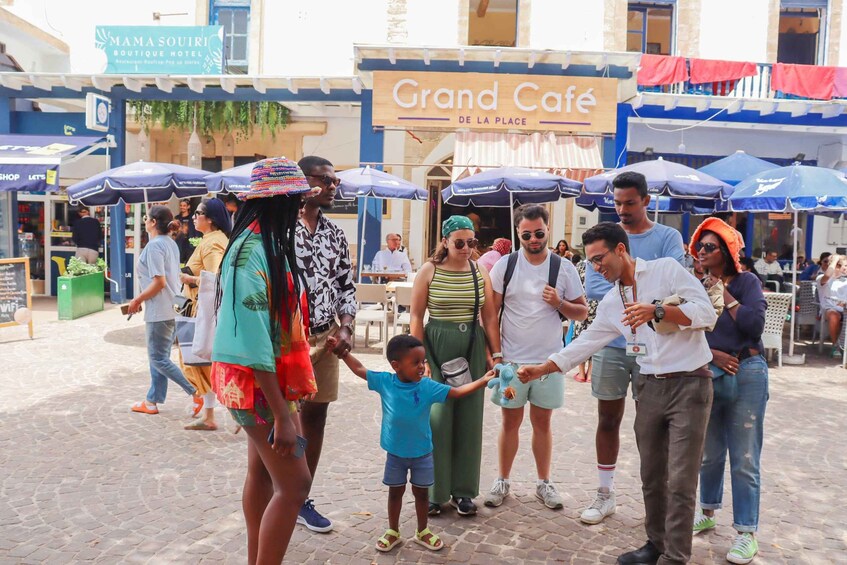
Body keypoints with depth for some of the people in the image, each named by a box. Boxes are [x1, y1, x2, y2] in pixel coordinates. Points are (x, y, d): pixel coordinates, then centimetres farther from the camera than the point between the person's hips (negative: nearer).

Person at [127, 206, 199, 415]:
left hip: (159, 310, -9)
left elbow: (158, 282, -21)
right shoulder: (171, 243, 12)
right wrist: (142, 299, 19)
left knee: (158, 359, -2)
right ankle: (152, 402, 23)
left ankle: (196, 393, -5)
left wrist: (137, 300, -9)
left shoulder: (154, 245, -15)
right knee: (159, 357, 15)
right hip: (172, 309, 9)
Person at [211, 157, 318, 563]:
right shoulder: (254, 252, -22)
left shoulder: (265, 244, 8)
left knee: (263, 472, 18)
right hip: (258, 382, -10)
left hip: (267, 377, 10)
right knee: (294, 483, -7)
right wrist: (281, 413, -25)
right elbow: (254, 339, -25)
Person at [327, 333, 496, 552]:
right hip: (395, 453, 0)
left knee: (421, 492, 15)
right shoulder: (384, 381, -14)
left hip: (422, 453, 0)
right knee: (395, 492, 16)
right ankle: (393, 532, 35)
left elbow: (457, 392, -14)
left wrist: (483, 381, -23)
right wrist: (342, 352, 0)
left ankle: (422, 531, 35)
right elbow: (359, 369, -1)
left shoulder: (428, 386, -15)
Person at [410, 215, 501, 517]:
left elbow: (490, 317, 7)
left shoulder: (481, 272, 6)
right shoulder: (428, 271, -2)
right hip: (437, 345, -3)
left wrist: (496, 354, 2)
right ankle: (433, 490, 14)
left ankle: (463, 489, 22)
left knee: (469, 418, 8)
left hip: (473, 348, 3)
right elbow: (416, 317, -3)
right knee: (436, 417, -2)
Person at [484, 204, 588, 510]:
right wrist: (493, 352, -5)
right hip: (511, 359, 0)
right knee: (510, 421, 9)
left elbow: (583, 312, 4)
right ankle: (503, 480, 24)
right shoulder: (505, 265, -3)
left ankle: (544, 482, 25)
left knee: (542, 422, 12)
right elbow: (491, 311, 0)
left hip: (549, 360, 1)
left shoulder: (564, 268, -1)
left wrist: (559, 304, -15)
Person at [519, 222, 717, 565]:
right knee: (651, 476, 13)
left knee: (680, 481, -3)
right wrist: (540, 369, 12)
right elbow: (585, 343, 14)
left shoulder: (666, 269, -6)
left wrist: (657, 310, -24)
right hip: (650, 387, 6)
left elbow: (707, 314, -12)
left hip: (690, 384, -6)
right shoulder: (611, 303, 11)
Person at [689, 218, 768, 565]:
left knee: (744, 460, 1)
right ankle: (707, 514, 34)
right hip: (706, 375, 3)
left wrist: (724, 295, -10)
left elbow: (755, 324, -17)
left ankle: (746, 533, 13)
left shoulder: (746, 282, -3)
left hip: (746, 375, -3)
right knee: (709, 454, 14)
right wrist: (712, 354, -13)